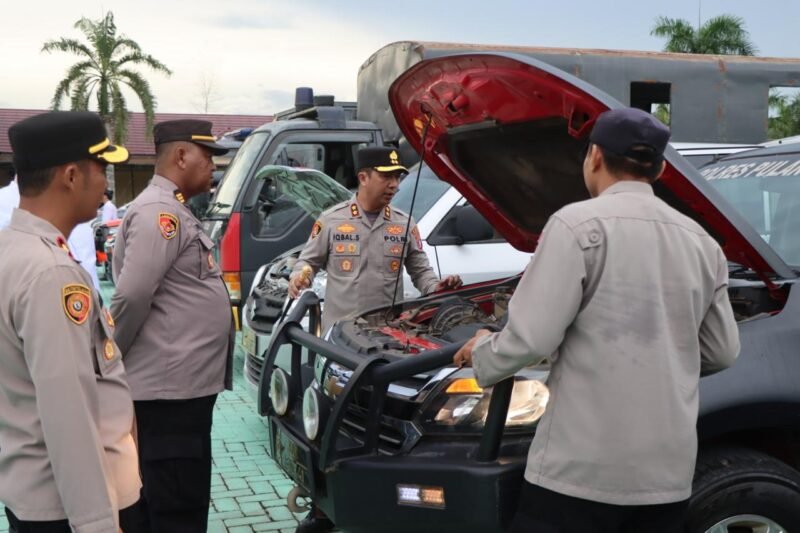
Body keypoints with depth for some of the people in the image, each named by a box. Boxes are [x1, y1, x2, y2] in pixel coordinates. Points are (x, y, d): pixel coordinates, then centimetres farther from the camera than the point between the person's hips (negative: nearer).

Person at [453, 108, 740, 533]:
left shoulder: (579, 225, -11)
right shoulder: (702, 243, 10)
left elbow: (531, 337, -15)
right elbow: (722, 352, 16)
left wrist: (482, 353, 5)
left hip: (583, 466, -6)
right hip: (666, 471, 7)